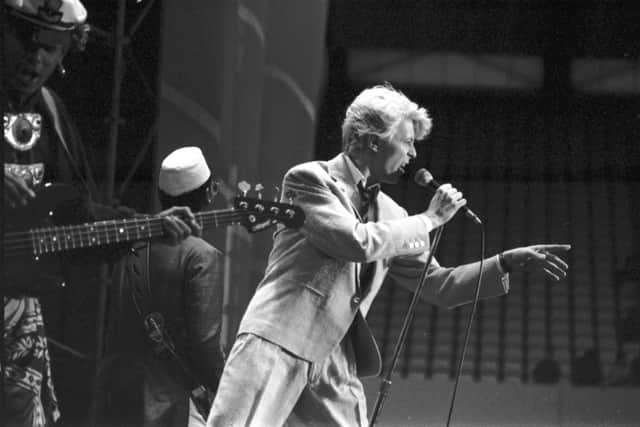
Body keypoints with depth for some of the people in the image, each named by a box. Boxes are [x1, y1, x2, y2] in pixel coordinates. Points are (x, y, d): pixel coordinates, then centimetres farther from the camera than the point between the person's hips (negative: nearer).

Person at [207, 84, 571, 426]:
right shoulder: (310, 179, -1)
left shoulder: (390, 214, 19)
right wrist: (429, 220, -4)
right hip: (278, 342, -7)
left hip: (335, 364, 7)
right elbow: (358, 241, -16)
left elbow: (438, 285, 25)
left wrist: (510, 263, 15)